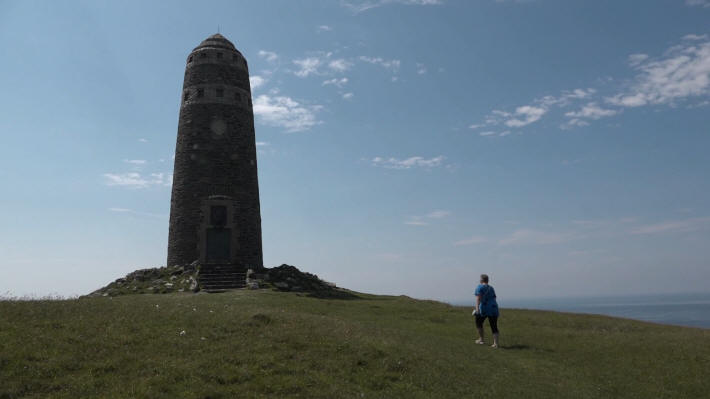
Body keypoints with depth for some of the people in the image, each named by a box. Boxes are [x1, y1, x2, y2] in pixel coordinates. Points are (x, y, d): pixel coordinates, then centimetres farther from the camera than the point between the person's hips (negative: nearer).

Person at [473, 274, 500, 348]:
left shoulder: (480, 287, -2)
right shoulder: (491, 288, 19)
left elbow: (478, 298, -16)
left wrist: (477, 308, -25)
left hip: (484, 309, -5)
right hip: (493, 308, 5)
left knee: (478, 323, 18)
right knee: (494, 327, 6)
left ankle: (481, 339, 21)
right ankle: (496, 343, -5)